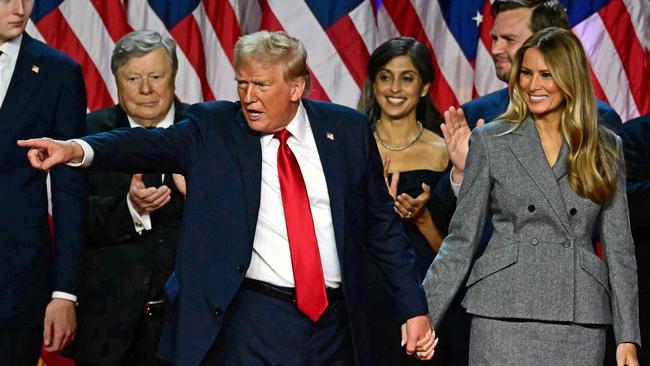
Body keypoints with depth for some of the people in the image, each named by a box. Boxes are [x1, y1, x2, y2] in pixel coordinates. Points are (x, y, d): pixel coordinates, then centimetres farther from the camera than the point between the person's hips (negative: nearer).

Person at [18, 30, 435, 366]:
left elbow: (382, 225, 11)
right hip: (252, 324, -2)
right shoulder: (213, 128, 1)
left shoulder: (348, 129, 6)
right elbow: (155, 144, -15)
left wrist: (414, 308, 8)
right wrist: (76, 149, -33)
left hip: (335, 322, 2)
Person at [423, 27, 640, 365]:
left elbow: (619, 245, 9)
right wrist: (424, 315, -3)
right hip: (505, 313, -1)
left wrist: (628, 337, 4)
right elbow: (462, 237, 5)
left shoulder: (605, 147, 9)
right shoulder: (490, 141, 5)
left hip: (581, 320, 2)